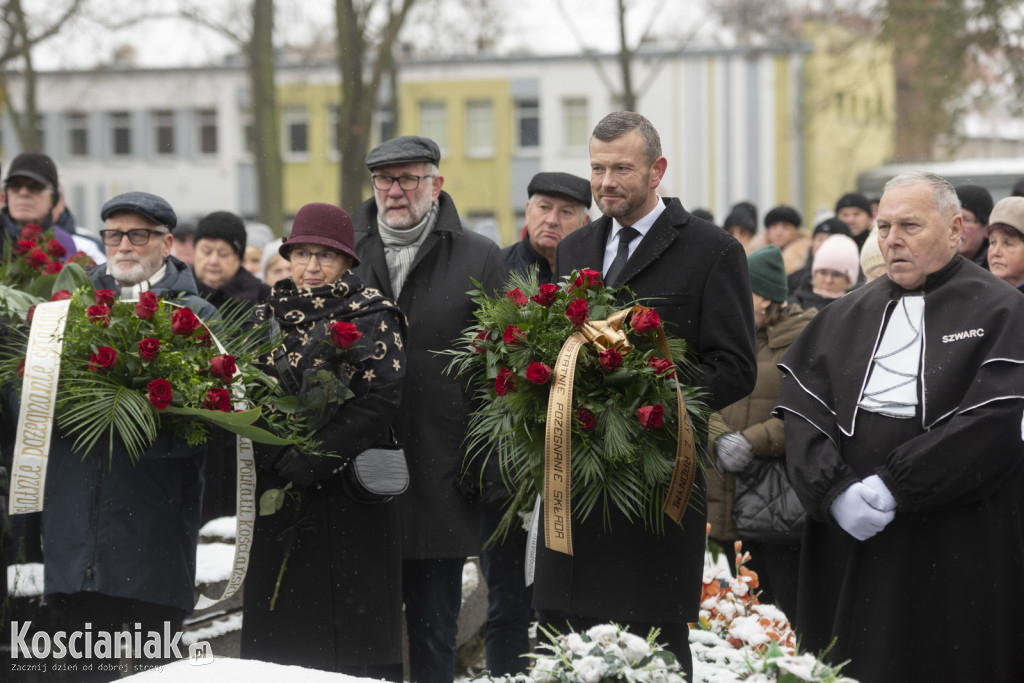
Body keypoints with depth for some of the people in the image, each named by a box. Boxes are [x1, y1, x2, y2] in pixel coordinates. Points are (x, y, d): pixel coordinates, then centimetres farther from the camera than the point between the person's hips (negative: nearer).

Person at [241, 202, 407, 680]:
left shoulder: (372, 316, 0)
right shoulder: (268, 317, 13)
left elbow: (380, 398, -12)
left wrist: (313, 458, -17)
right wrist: (278, 460, -9)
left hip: (350, 493, -4)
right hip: (280, 493, 4)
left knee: (353, 627, -5)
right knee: (280, 624, 2)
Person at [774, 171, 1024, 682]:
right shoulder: (846, 316, 14)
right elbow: (800, 408, 4)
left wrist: (895, 486, -17)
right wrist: (835, 490, -13)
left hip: (954, 553, -4)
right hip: (848, 544, 4)